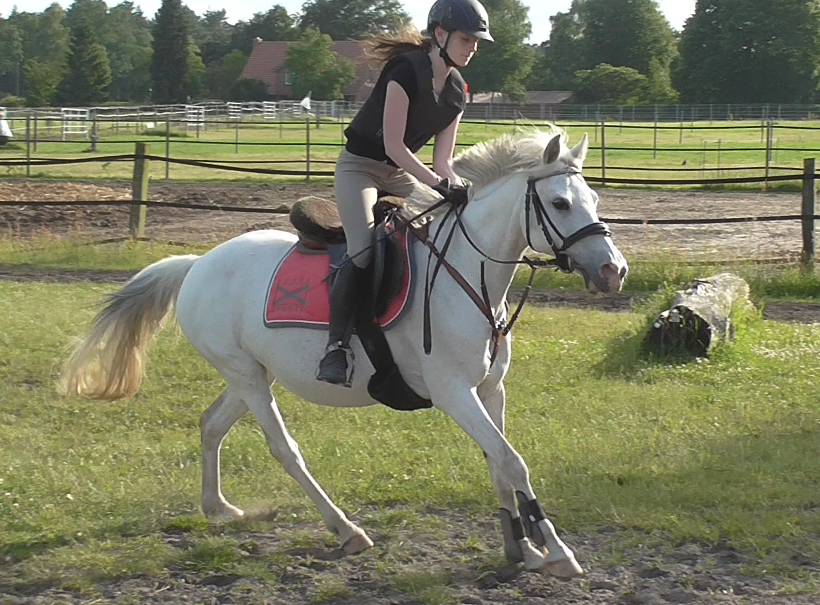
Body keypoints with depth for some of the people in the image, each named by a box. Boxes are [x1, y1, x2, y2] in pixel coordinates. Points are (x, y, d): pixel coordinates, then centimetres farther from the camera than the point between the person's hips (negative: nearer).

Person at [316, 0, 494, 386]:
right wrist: (439, 185, -29)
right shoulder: (407, 70, -22)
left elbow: (442, 157, 1)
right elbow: (394, 144, -25)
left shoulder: (456, 90, 2)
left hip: (401, 172, 8)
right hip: (360, 166, -8)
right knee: (363, 252, -27)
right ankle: (336, 345, -21)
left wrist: (458, 187, -18)